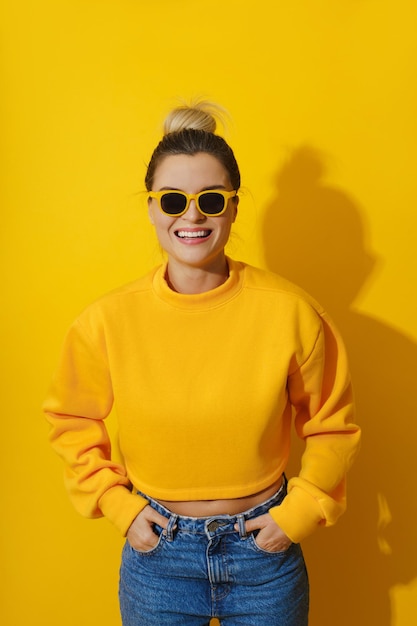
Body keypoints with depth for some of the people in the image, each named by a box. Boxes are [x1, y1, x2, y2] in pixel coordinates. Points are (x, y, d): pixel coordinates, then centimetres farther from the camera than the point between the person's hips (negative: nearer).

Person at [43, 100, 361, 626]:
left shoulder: (290, 312, -15)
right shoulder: (108, 321, -13)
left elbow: (332, 425, -1)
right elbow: (71, 419, 3)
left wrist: (299, 512, -7)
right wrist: (117, 504, -4)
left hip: (263, 548, 0)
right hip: (156, 553, 1)